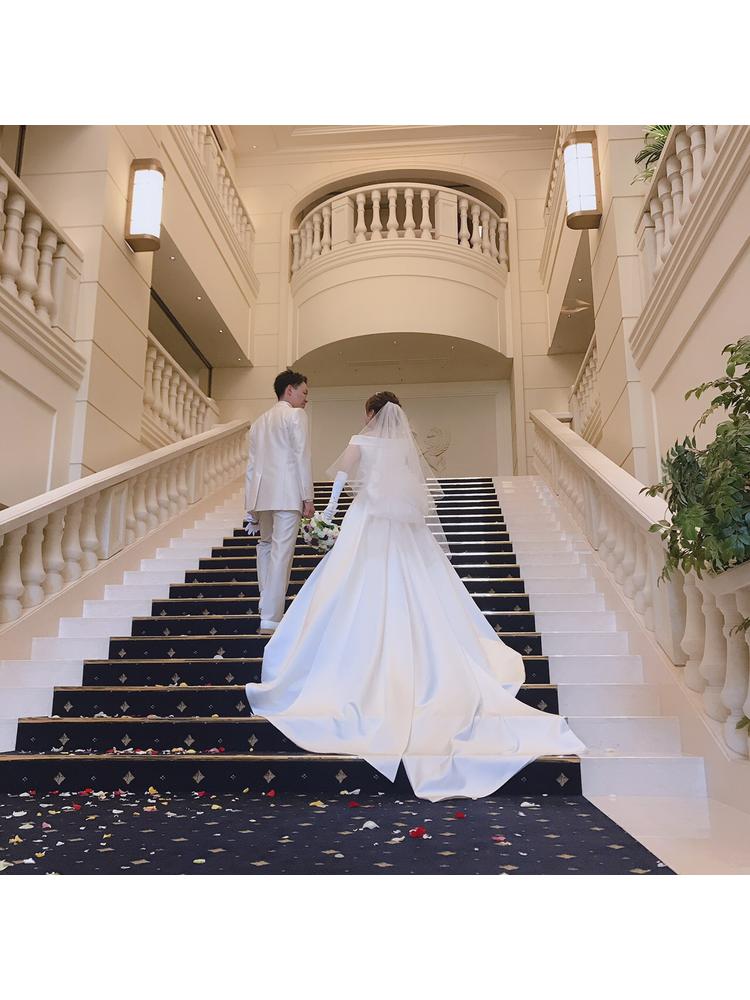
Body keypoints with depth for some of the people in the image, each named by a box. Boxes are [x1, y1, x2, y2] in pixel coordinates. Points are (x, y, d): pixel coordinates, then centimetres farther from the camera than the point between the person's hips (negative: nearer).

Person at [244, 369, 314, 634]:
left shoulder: (260, 421, 21)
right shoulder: (296, 415, 0)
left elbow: (252, 465, 18)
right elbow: (302, 457, -9)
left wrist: (251, 504, 19)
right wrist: (308, 498, -8)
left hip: (261, 493, 7)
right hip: (287, 494, -7)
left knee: (266, 545, 20)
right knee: (281, 553, -8)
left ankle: (266, 601, 25)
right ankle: (271, 620, -9)